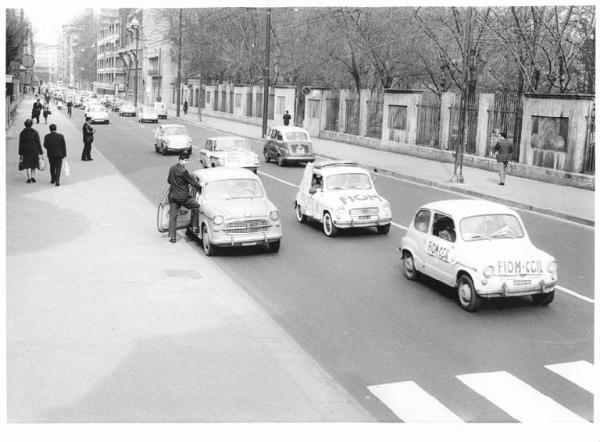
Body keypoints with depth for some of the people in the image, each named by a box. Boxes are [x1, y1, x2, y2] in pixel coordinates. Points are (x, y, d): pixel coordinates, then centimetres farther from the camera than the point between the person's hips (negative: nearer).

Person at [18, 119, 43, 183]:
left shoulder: (22, 133, -2)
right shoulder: (35, 132, -6)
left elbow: (20, 144, 0)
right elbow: (38, 143, -7)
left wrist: (20, 154, 6)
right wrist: (41, 152, -2)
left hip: (25, 151, 0)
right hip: (34, 150, 0)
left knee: (27, 165, 8)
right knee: (33, 163, 16)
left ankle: (29, 177, -4)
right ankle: (33, 176, 6)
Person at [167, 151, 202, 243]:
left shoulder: (172, 169, 7)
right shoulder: (183, 171, -16)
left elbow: (168, 181, 21)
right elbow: (193, 182, -11)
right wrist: (201, 188, 4)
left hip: (172, 196, 7)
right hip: (183, 197, -7)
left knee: (172, 216, 8)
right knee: (196, 207, 14)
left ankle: (172, 236, 6)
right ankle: (195, 227, 15)